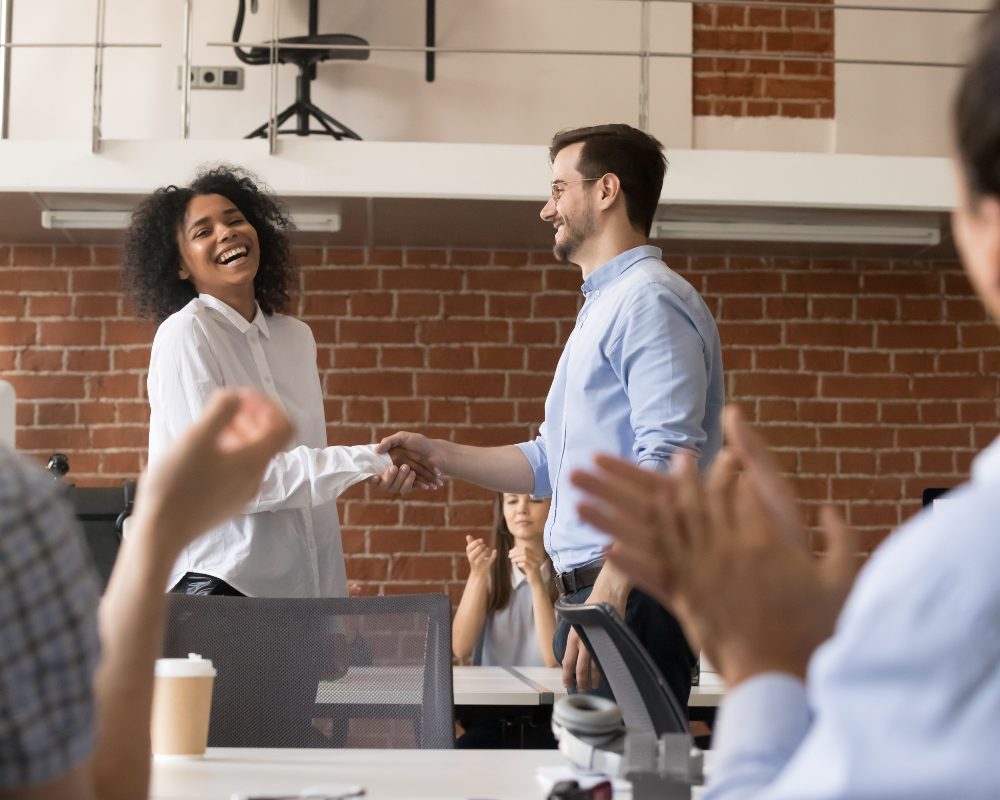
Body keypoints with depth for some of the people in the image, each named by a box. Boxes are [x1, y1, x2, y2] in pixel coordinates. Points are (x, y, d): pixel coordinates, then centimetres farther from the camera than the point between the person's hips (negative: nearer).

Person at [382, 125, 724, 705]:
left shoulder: (651, 299, -9)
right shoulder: (602, 309, 25)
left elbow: (667, 459, -21)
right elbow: (552, 464, 28)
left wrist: (612, 585, -28)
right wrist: (436, 455, 19)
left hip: (633, 594, -10)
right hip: (595, 593, 10)